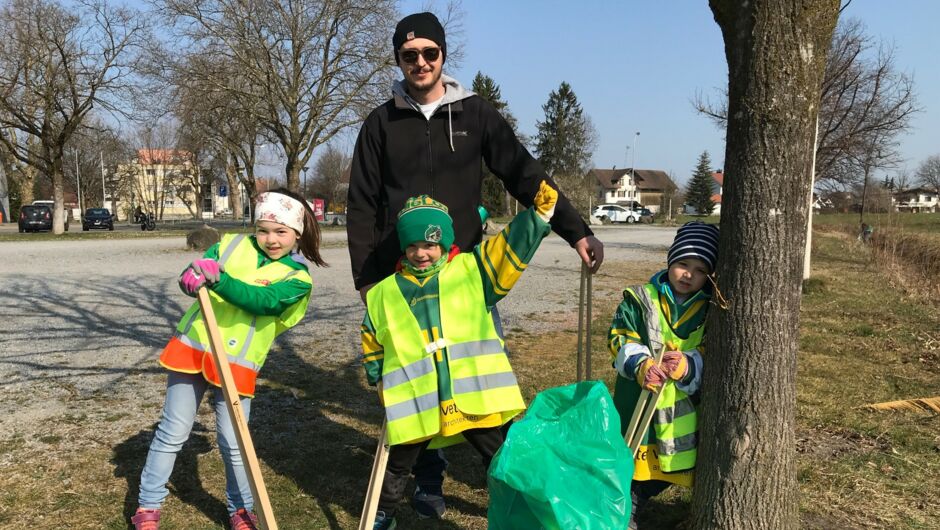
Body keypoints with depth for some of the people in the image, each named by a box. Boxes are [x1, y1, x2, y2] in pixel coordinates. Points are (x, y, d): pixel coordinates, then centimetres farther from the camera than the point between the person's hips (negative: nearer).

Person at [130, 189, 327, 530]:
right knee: (172, 433, 10)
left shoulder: (297, 277, -6)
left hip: (235, 364, -2)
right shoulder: (232, 244, 3)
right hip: (192, 347, 2)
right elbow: (189, 275, 0)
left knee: (234, 444, 5)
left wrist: (217, 279, -36)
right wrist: (192, 278, -24)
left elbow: (261, 300, -23)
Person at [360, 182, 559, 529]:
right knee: (398, 466, 17)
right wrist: (380, 380, 15)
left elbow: (512, 248, -5)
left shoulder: (472, 270, 2)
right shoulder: (384, 293, 8)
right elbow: (373, 347, 19)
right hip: (414, 403, 1)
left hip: (474, 394, 0)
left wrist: (539, 213, -15)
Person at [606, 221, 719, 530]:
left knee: (686, 465, 10)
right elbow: (620, 339, -8)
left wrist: (689, 366, -27)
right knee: (640, 464, 11)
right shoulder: (639, 300, -3)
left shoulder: (710, 308, 2)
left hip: (688, 405, 1)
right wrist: (640, 365, -27)